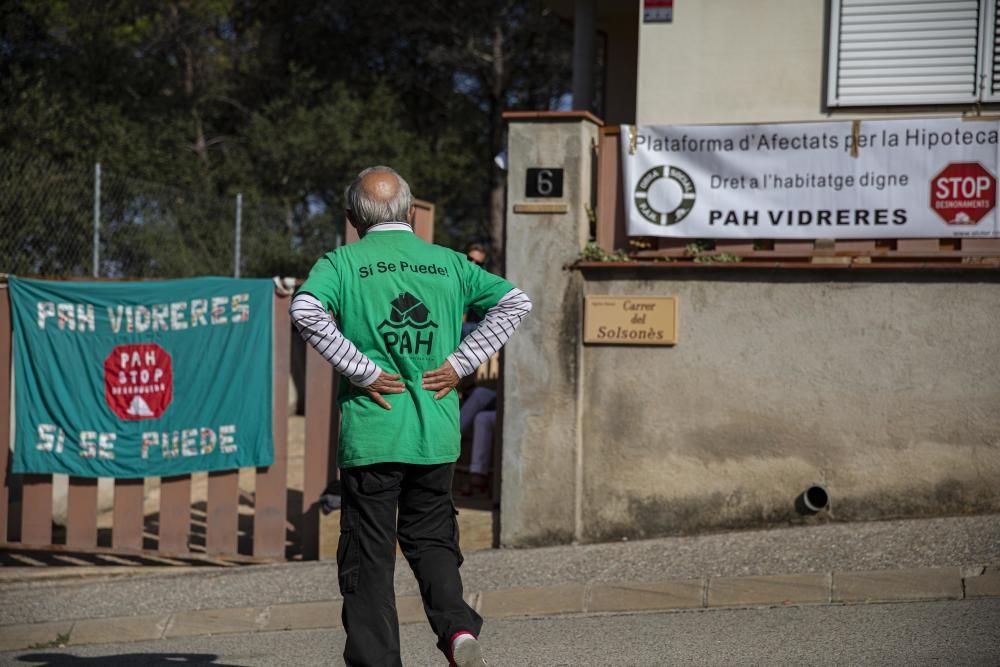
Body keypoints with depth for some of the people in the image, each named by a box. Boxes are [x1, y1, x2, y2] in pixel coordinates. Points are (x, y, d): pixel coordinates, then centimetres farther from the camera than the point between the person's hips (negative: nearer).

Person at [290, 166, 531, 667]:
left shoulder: (343, 262, -1)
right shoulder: (448, 263, 9)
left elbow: (305, 310, -19)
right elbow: (514, 302, 3)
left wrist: (361, 370, -13)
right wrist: (460, 363, 0)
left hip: (370, 433, -3)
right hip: (437, 433, 3)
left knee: (368, 555, 5)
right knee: (431, 538, 18)